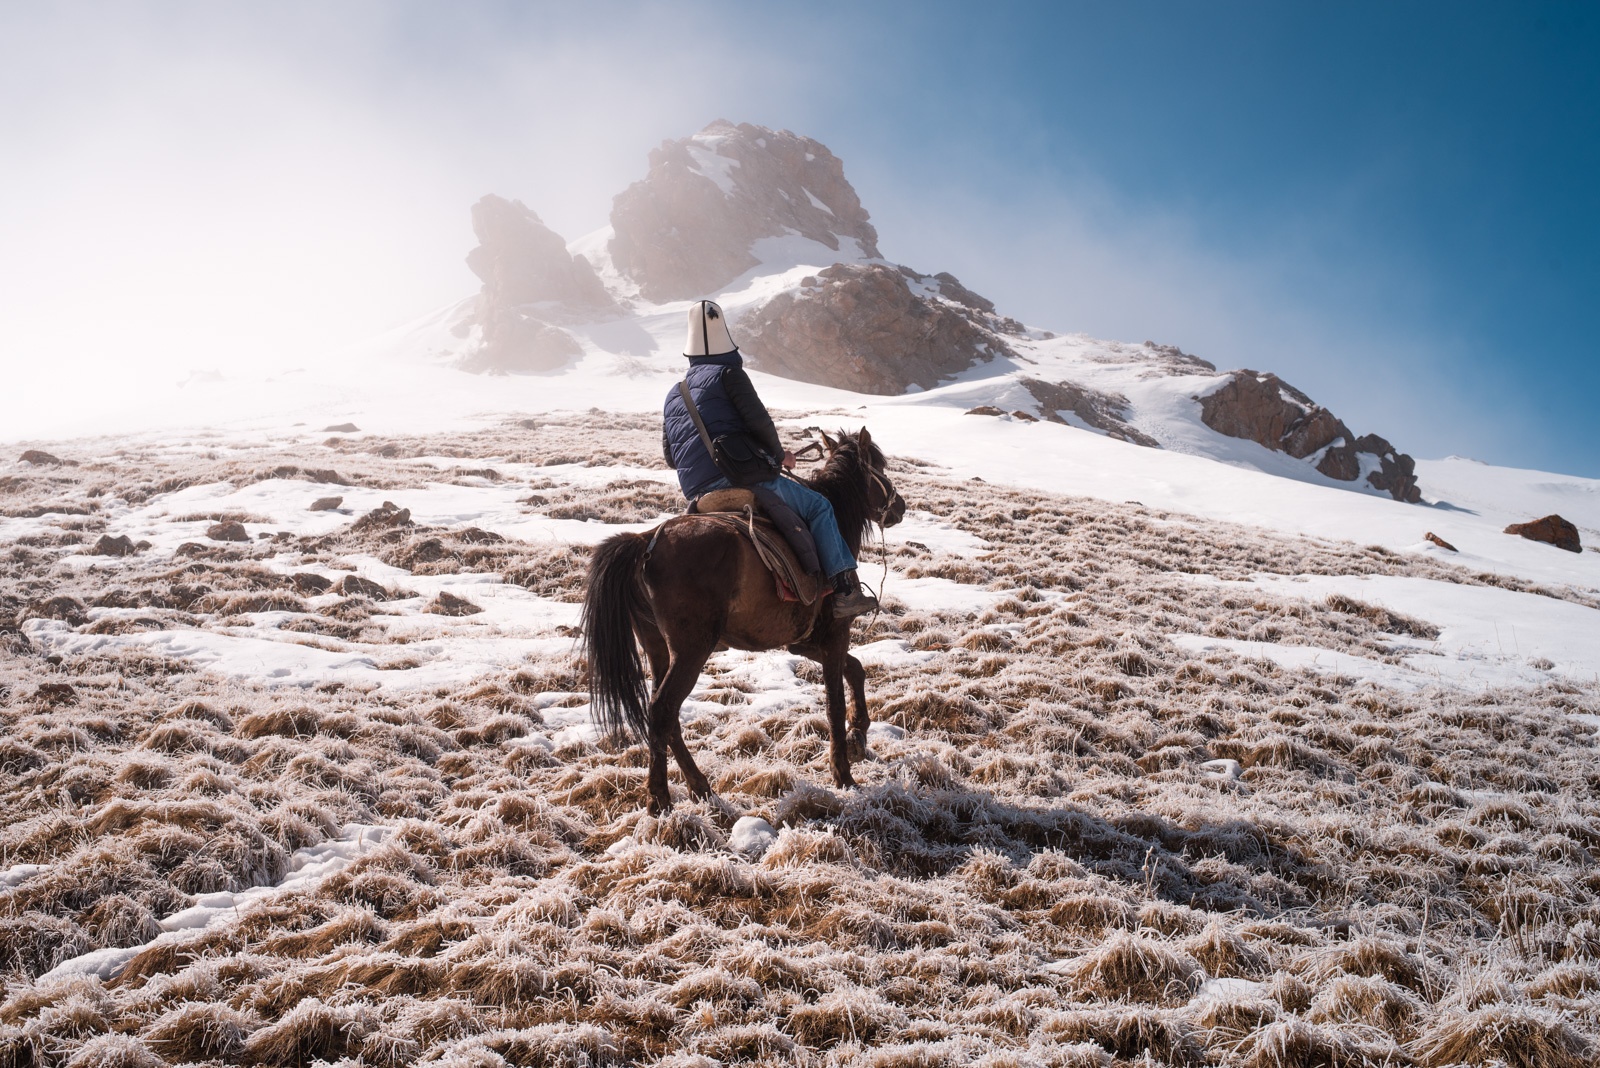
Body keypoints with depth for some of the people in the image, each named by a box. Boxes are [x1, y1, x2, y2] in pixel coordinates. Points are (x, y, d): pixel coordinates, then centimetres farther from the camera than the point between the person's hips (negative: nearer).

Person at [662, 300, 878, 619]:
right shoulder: (729, 373, -1)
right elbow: (759, 422, -10)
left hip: (697, 495, 8)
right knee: (818, 506, 5)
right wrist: (779, 453, 8)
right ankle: (846, 590, -5)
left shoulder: (672, 395, 20)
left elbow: (669, 454, 21)